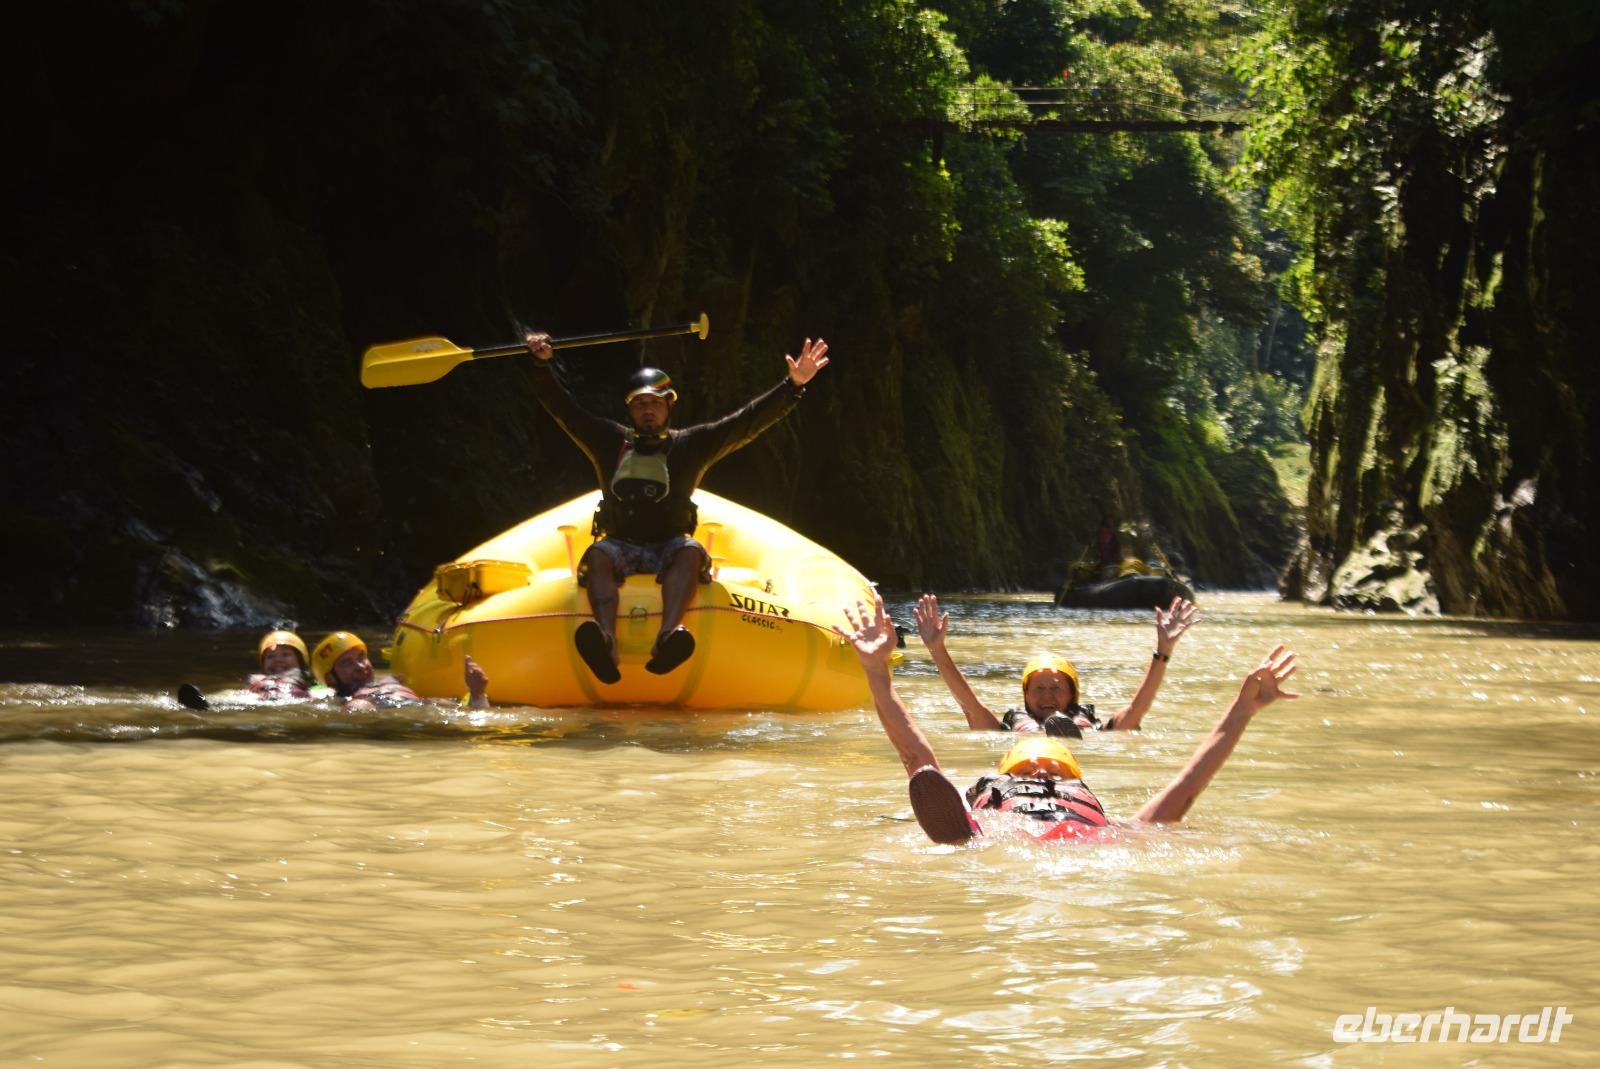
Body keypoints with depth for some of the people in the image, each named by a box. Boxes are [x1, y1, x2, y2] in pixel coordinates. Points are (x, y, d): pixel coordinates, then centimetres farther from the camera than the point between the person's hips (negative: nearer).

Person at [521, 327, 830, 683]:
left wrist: (794, 385, -4)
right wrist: (541, 365, 1)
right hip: (621, 547, 0)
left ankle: (667, 639, -60)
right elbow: (562, 408, 15)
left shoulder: (690, 444, 13)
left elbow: (748, 421, 6)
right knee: (596, 555, -32)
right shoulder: (610, 441, 17)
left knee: (690, 552, -34)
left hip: (669, 549, 0)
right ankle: (606, 644, -59)